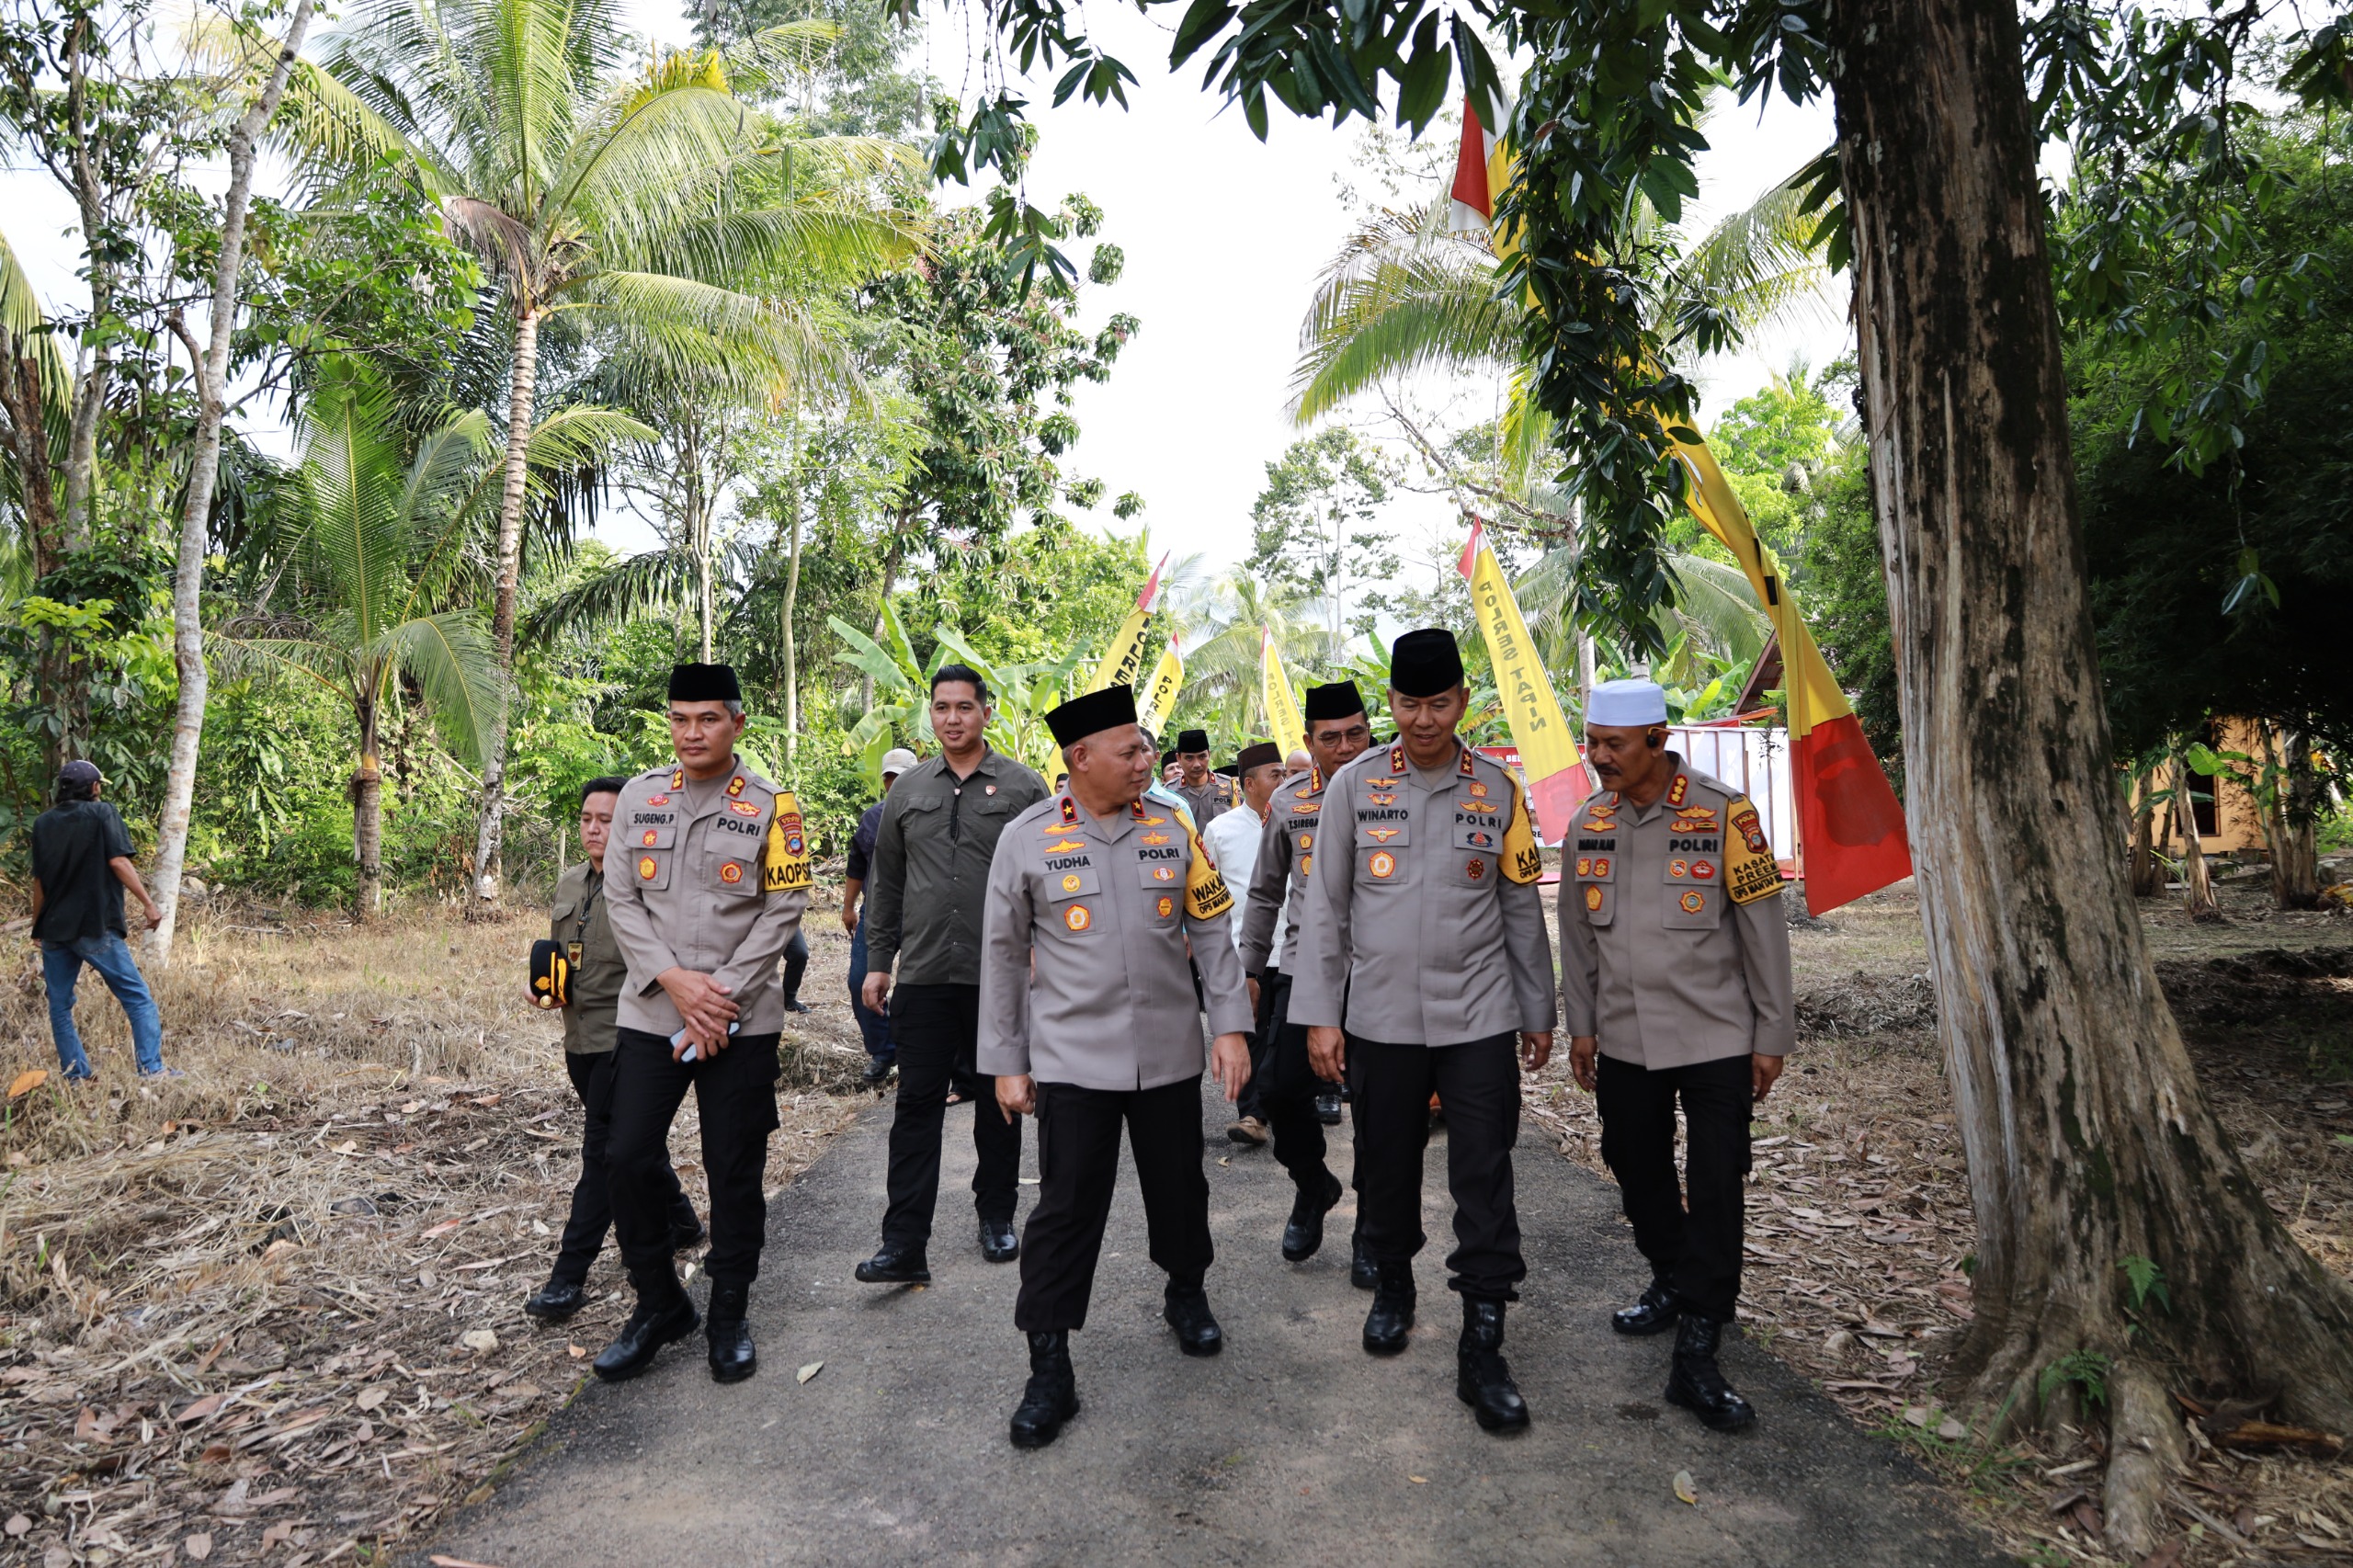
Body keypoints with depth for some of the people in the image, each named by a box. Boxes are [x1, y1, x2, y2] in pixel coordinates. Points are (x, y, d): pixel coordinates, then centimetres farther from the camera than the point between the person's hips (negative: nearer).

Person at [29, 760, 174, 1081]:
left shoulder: (42, 823, 11)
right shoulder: (102, 813, -4)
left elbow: (38, 880, 14)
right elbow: (118, 862, -14)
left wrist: (38, 925, 22)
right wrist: (148, 903, -12)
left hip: (53, 928, 5)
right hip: (96, 927, -5)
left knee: (60, 1005, 13)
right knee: (138, 998, 0)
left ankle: (76, 1076, 13)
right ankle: (151, 1069, -7)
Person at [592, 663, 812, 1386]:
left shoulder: (772, 806, -4)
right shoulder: (638, 796, 5)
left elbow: (783, 911, -6)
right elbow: (620, 898, 2)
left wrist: (721, 1002, -12)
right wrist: (674, 980, -11)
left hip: (741, 1022, -2)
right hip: (648, 1015, 3)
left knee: (735, 1170, 5)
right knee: (629, 1158, 3)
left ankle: (730, 1315, 23)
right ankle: (658, 1304, 24)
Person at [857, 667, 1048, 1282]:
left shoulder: (1022, 787, 0)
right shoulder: (908, 789, 9)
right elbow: (886, 883, 14)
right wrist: (878, 960, 10)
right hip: (924, 977, 2)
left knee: (999, 1101, 11)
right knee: (917, 1105, 1)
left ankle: (996, 1215, 29)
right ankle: (904, 1245, 5)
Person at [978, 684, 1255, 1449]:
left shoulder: (1171, 829, 2)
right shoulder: (1026, 838, -5)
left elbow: (1211, 932, 6)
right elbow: (1003, 955, 0)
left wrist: (1231, 1025, -1)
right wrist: (1006, 1063, 1)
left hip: (1170, 1056, 3)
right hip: (1071, 1061, -3)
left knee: (1179, 1187, 17)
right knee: (1065, 1209, 1)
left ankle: (1186, 1295, 45)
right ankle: (1049, 1372, 14)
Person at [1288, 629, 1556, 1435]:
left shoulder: (1498, 787, 1)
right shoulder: (1354, 784, -2)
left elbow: (1522, 908, 8)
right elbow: (1324, 905, 0)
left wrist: (1538, 1013, 11)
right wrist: (1320, 1015, -3)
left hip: (1479, 1017, 0)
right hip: (1381, 1018, 0)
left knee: (1484, 1180, 0)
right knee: (1387, 1169, 14)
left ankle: (1482, 1348, 11)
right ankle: (1393, 1284, 39)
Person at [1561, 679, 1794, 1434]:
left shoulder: (1724, 814, -10)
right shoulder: (1590, 824, 3)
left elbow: (1763, 927, -6)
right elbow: (1578, 933, 11)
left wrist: (1772, 1034, -4)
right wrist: (1581, 1024, 10)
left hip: (1716, 1038, -4)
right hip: (1624, 1040, 4)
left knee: (1716, 1189, -3)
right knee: (1637, 1169, 14)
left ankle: (1696, 1356, 5)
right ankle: (1673, 1284, 39)